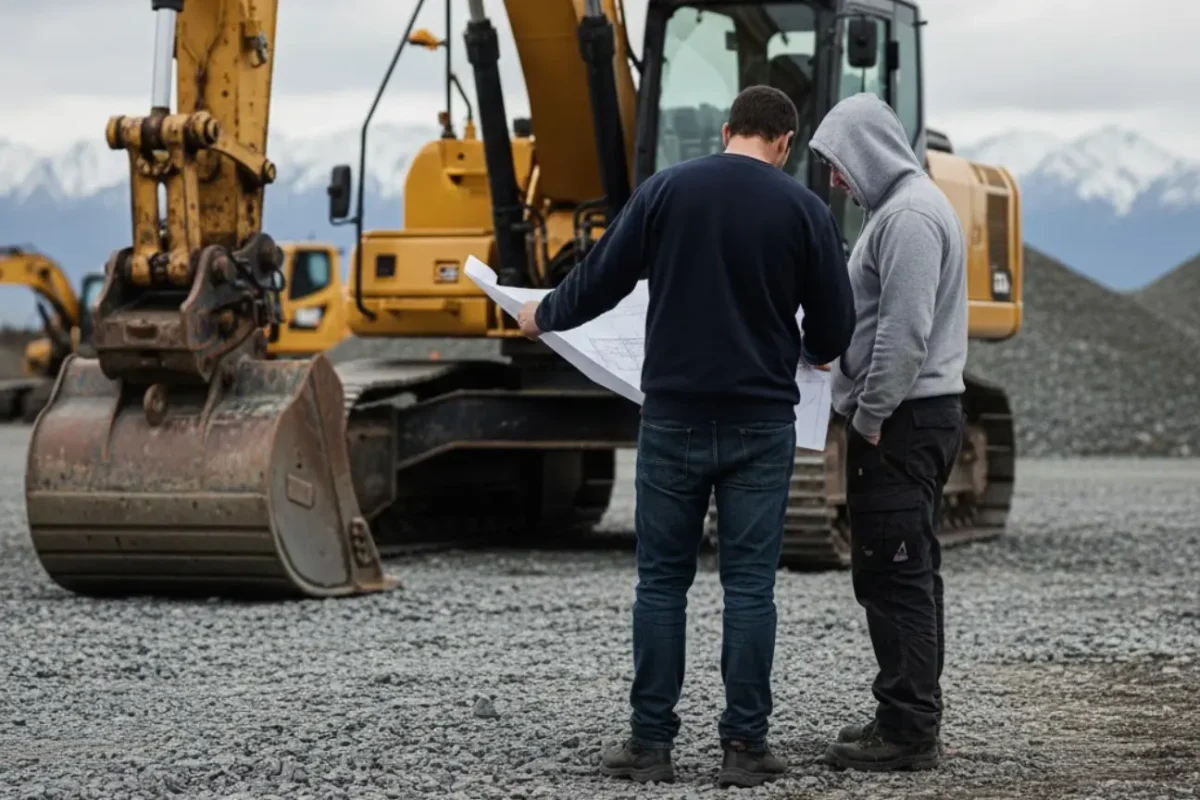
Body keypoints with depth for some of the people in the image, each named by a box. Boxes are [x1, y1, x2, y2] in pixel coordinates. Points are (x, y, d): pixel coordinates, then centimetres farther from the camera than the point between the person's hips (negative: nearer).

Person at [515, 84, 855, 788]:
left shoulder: (667, 189, -1)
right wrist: (808, 351, 27)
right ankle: (745, 745, 5)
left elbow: (603, 278, 4)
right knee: (749, 586, 4)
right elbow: (835, 328, 3)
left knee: (662, 582, 7)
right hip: (761, 422, -1)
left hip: (674, 418, 1)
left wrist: (544, 316, 24)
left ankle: (651, 744, 8)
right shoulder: (804, 208, -2)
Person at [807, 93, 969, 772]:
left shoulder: (909, 216, -16)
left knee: (893, 576, -8)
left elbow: (905, 332, -23)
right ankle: (913, 718, 20)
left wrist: (870, 416, -18)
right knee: (909, 574, 13)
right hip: (922, 414, 11)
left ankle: (908, 729, -6)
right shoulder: (910, 206, 18)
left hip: (902, 419, -11)